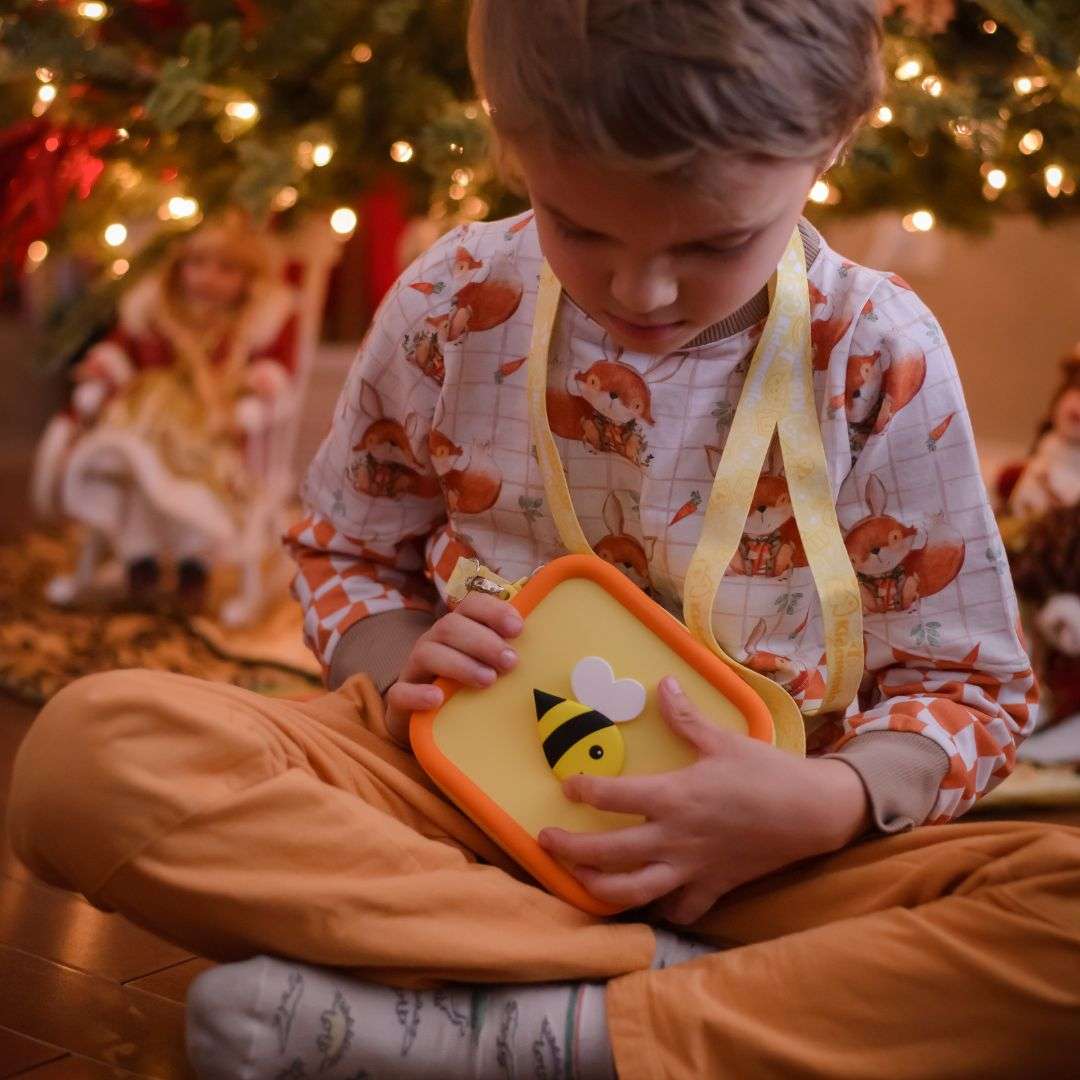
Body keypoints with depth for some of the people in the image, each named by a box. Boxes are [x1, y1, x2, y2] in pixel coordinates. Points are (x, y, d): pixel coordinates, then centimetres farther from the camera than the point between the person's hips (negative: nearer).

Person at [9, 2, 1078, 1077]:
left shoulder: (880, 359, -7)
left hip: (753, 838, -1)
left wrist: (819, 808, -21)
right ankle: (663, 972, -27)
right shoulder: (452, 303, -2)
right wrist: (397, 663, -9)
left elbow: (970, 689, 1)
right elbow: (344, 549, 15)